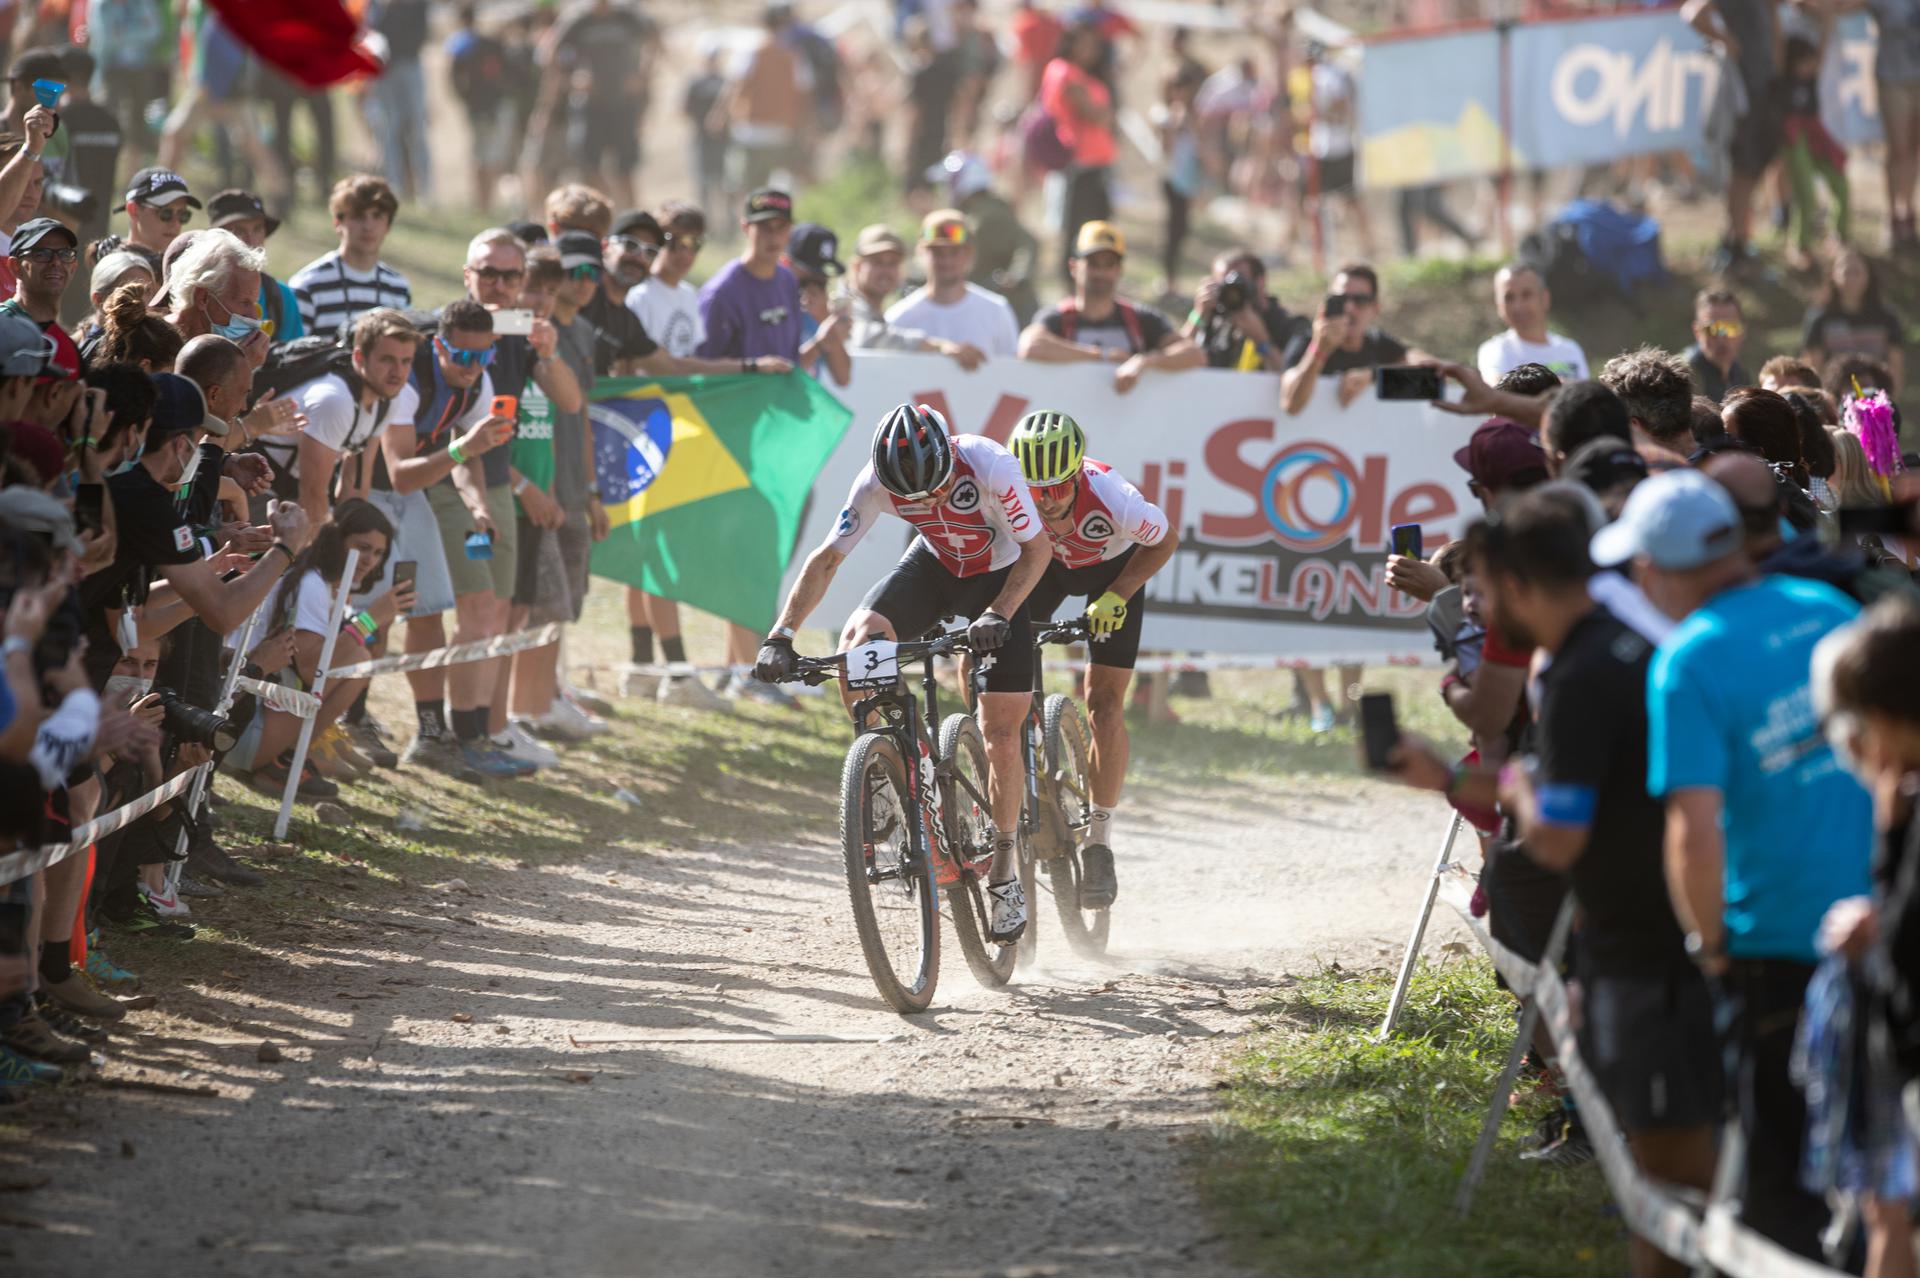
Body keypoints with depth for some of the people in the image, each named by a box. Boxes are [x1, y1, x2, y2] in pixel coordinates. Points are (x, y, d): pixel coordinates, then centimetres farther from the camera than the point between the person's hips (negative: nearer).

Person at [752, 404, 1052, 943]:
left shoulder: (990, 467, -35)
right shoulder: (876, 482, -27)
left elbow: (1038, 549, -24)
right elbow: (827, 558, -20)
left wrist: (997, 615, -39)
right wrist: (780, 636, -30)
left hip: (998, 579, -3)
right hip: (934, 564, 3)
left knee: (1001, 732, -7)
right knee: (858, 641, -26)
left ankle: (1005, 872, 8)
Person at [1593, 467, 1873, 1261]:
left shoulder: (1686, 664, -16)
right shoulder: (1828, 608, 3)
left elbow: (1694, 830, -23)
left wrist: (1710, 940, -7)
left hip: (1780, 942, -6)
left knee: (1781, 1176, 7)